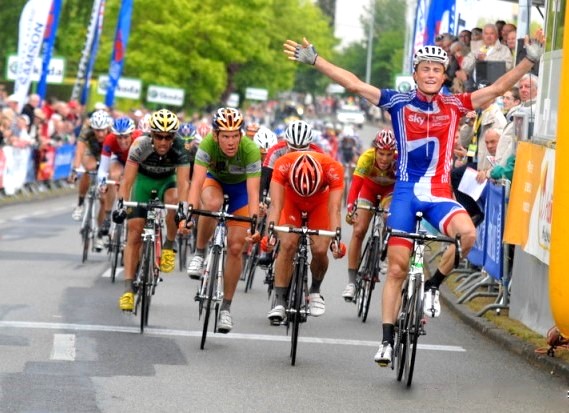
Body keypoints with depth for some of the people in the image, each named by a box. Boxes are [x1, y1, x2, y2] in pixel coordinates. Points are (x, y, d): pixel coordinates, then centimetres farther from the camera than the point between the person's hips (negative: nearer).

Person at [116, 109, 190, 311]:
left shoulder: (180, 149, -30)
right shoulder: (140, 145, -31)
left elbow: (183, 182, -36)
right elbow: (127, 181, -31)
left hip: (167, 181, 0)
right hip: (144, 180, 0)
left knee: (174, 200, -35)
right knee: (134, 233, -9)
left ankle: (169, 247, -11)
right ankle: (128, 288, -5)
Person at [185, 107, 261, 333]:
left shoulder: (251, 150, -36)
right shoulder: (207, 145, -34)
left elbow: (253, 192, -38)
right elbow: (197, 181, -41)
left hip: (240, 187, 0)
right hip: (214, 179, 0)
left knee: (235, 247, -6)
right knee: (212, 204, -38)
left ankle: (226, 307, 7)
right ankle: (199, 254, -14)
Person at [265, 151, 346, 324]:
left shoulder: (333, 169, -38)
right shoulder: (283, 165, -38)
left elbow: (334, 209, -39)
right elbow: (276, 205, -40)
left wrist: (336, 240, -52)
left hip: (320, 204, 0)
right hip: (292, 201, 0)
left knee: (320, 250, -15)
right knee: (287, 245, -20)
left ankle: (315, 291, 14)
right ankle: (279, 302, -12)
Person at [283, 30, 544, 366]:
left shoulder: (454, 106, 2)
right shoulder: (400, 102, -1)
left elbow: (497, 89, -1)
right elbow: (354, 84, -5)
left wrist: (529, 60, -11)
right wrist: (314, 60, -11)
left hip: (440, 194, 1)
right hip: (406, 192, -1)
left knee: (467, 233, -30)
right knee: (397, 269, 0)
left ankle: (433, 286, -5)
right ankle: (388, 340, 10)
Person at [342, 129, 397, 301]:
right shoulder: (367, 158, -37)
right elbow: (355, 185, -42)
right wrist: (350, 210, -55)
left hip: (390, 189, 0)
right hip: (369, 187, 0)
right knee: (358, 231, -8)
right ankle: (351, 281, -2)